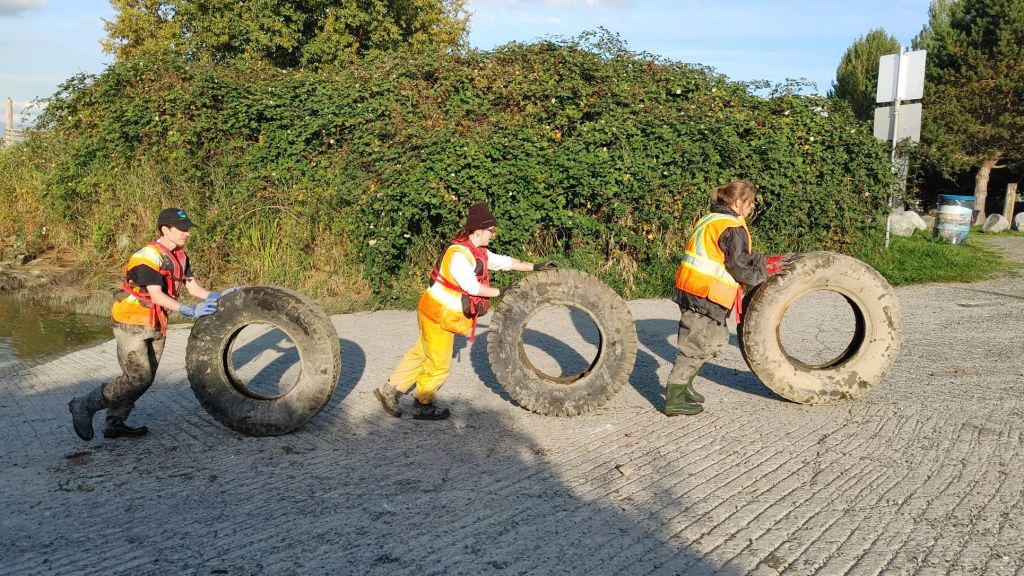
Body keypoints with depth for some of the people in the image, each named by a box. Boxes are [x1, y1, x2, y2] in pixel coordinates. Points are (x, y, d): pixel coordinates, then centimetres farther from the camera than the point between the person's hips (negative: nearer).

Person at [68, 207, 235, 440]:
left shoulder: (180, 256, 6)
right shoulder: (148, 256, -20)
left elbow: (193, 288, 2)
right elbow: (156, 296, -27)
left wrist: (218, 296, -14)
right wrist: (189, 310, -36)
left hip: (155, 325, 9)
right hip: (132, 324, -9)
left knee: (146, 378, 11)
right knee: (139, 379, -12)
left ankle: (115, 424, 24)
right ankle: (85, 405, 4)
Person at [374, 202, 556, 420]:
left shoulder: (478, 252, 6)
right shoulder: (458, 254, -24)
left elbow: (504, 261, 12)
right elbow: (472, 287, -25)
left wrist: (535, 267, 9)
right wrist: (501, 292, -16)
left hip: (445, 314, 9)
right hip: (438, 314, -9)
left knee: (421, 354, 18)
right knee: (439, 364, 4)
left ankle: (390, 390, 26)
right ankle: (423, 406, 21)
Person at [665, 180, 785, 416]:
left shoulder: (712, 220, 18)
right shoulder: (733, 229, -13)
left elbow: (742, 256, 23)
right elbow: (740, 269, -12)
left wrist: (766, 262, 19)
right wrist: (764, 275, 3)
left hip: (693, 291, 10)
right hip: (704, 296, -10)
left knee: (716, 339, 21)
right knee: (696, 347, -5)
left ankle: (682, 384, 29)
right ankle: (674, 399, -1)